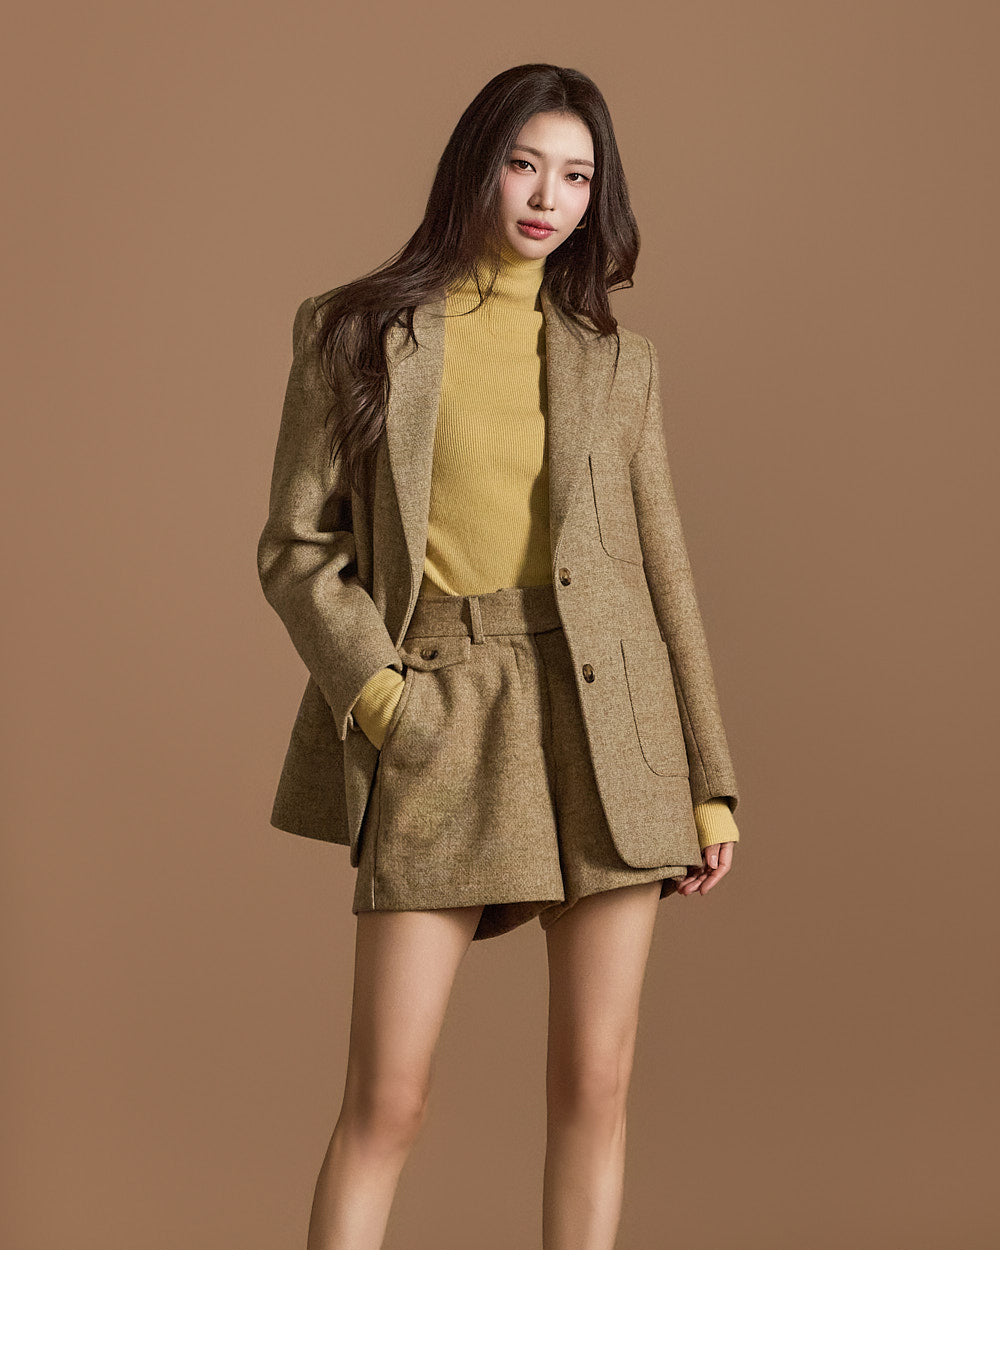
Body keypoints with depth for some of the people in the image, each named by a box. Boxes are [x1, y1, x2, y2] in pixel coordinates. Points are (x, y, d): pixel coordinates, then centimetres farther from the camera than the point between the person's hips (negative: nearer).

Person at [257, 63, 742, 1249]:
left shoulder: (615, 361, 12)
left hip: (606, 724, 3)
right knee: (386, 1099, -5)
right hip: (442, 735, -2)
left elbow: (662, 565, 12)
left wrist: (710, 784, 8)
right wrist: (375, 690, -11)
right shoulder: (352, 333, 6)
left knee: (593, 1083, 4)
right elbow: (296, 547, 4)